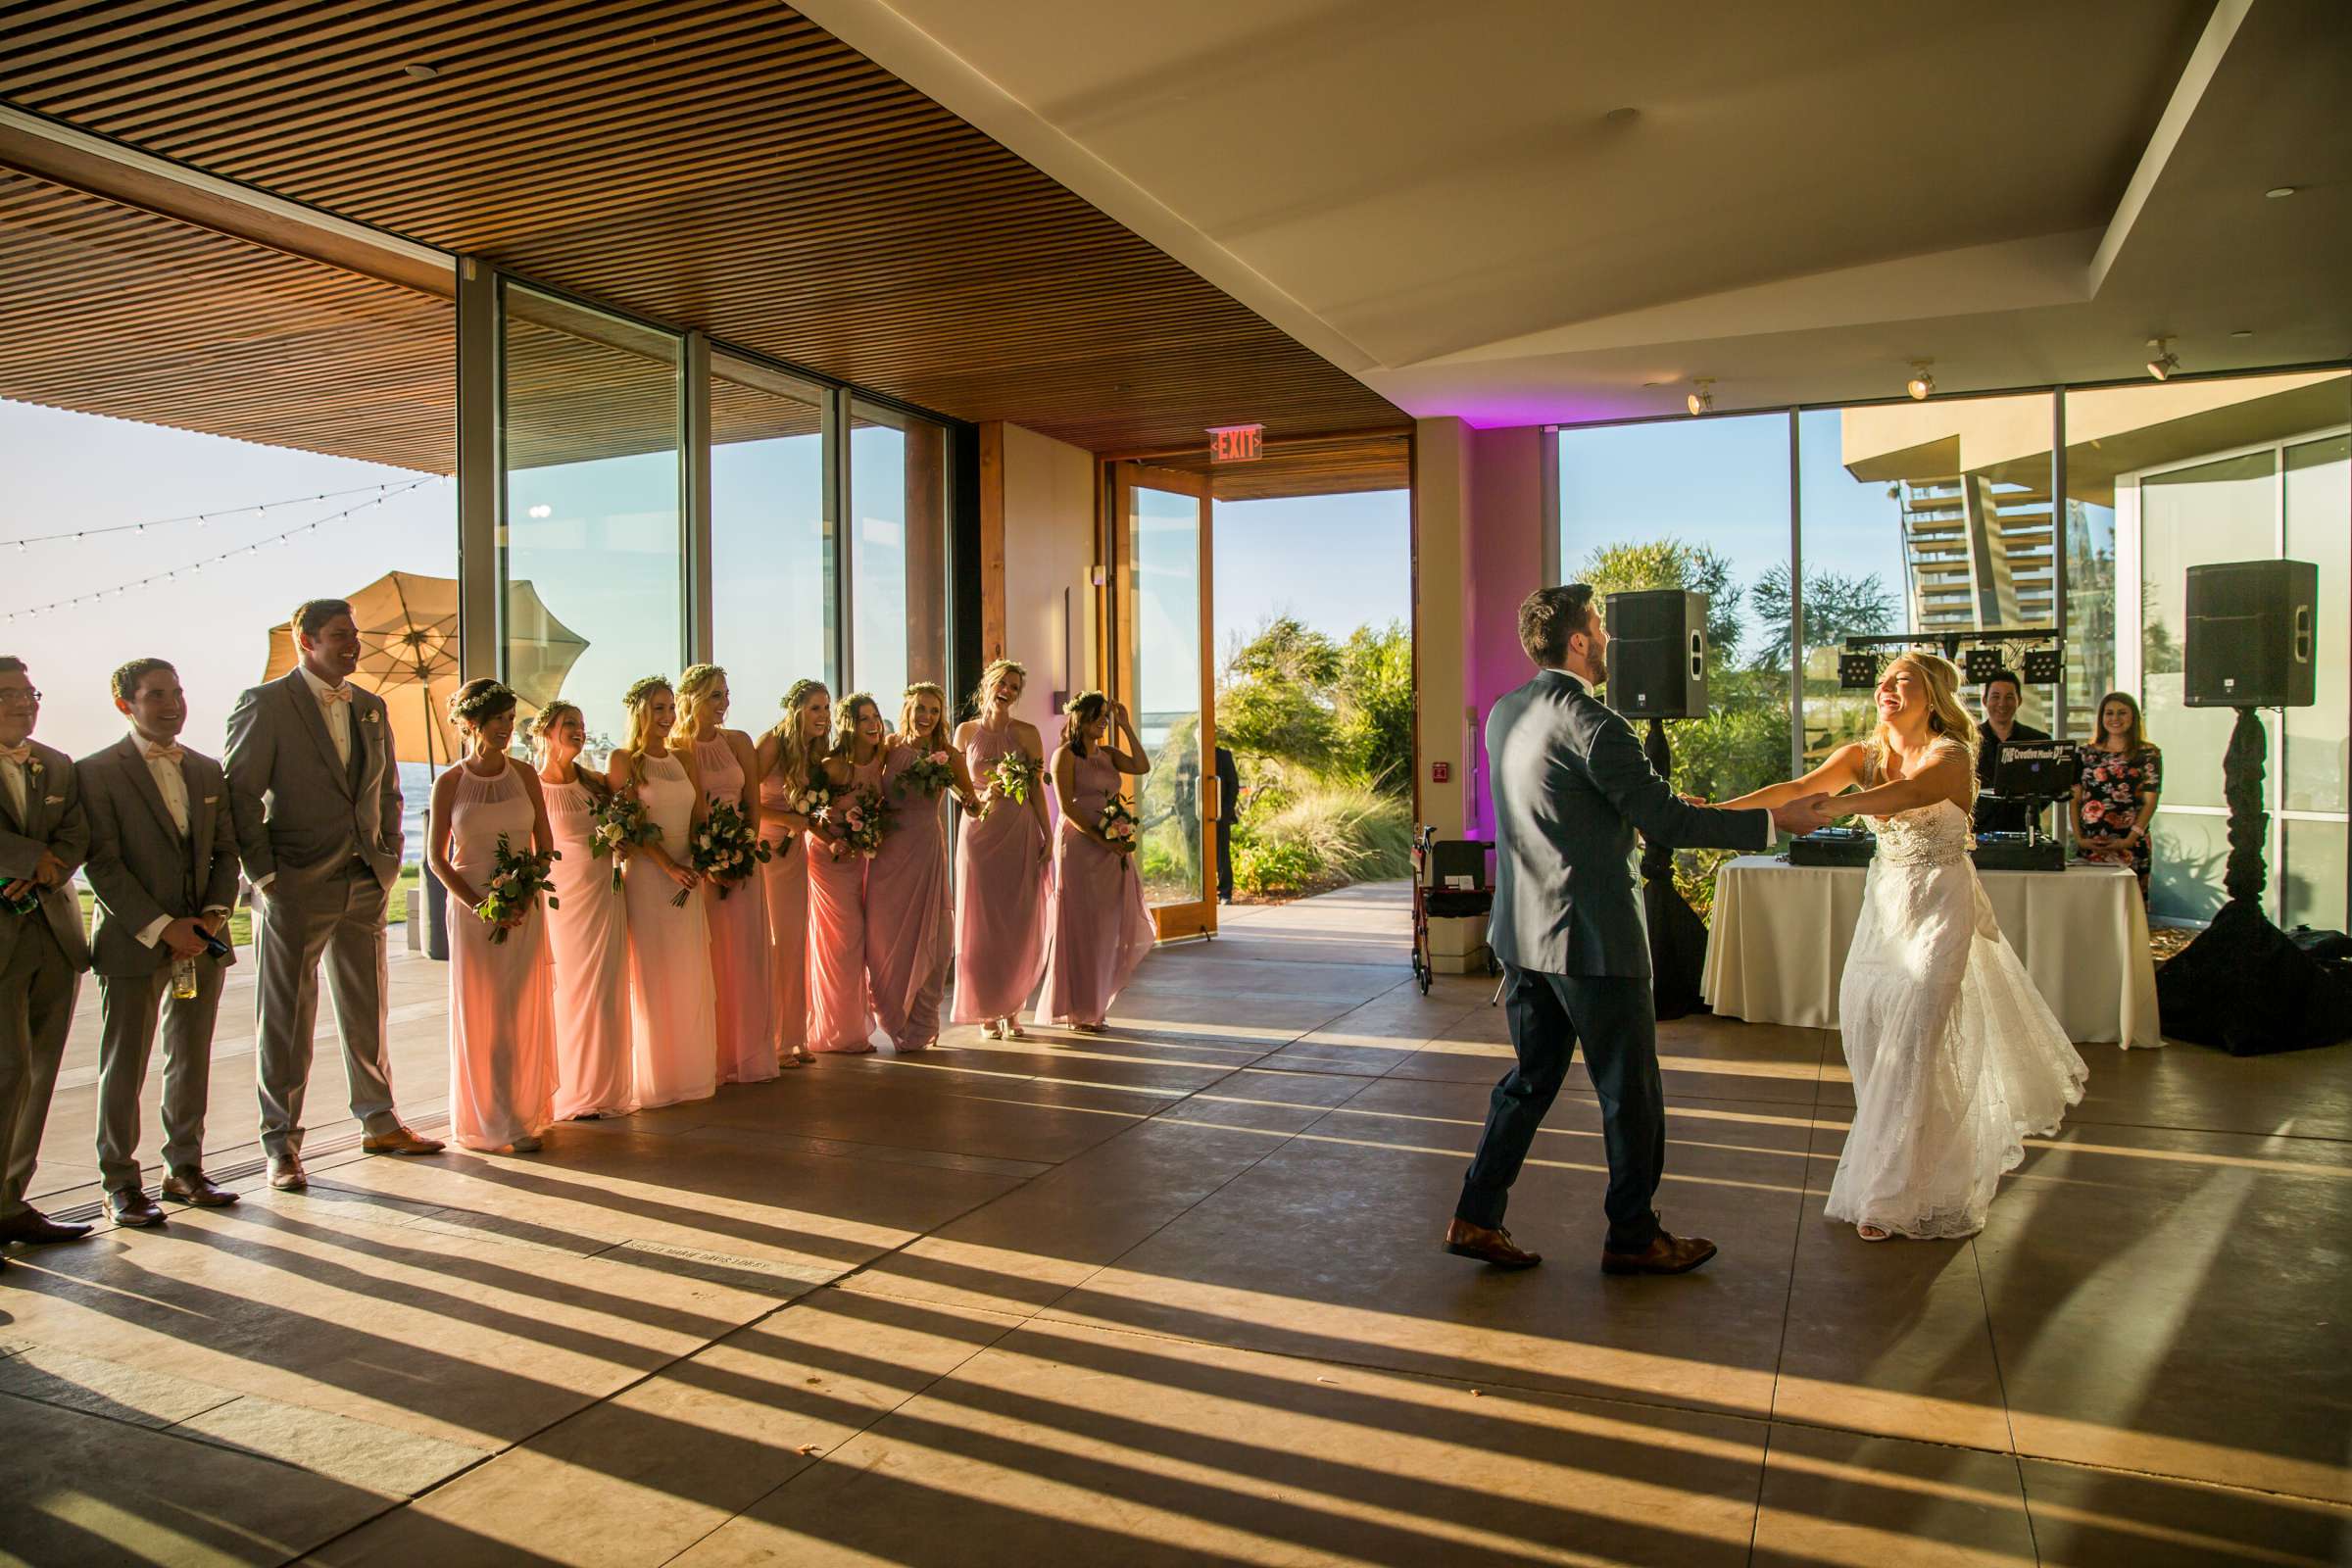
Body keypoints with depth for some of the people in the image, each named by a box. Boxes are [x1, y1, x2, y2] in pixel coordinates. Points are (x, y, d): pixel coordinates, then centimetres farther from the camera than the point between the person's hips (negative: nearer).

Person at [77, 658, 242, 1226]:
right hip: (132, 942, -5)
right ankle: (121, 1183, 12)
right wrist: (161, 927, -16)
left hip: (202, 941, 5)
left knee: (192, 1061, 11)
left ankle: (184, 1169, 22)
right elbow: (103, 864, -10)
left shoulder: (208, 771, 13)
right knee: (124, 1066, 2)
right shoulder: (97, 772, -4)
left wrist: (215, 914, -4)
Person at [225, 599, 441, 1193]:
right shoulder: (265, 703, -5)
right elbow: (239, 792, -7)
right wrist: (263, 874, -10)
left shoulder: (371, 707, 12)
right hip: (296, 888, -5)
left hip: (366, 883, 5)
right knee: (287, 1017, 3)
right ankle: (281, 1144, 12)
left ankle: (379, 1122, 25)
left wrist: (390, 857, 9)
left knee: (368, 1010, 13)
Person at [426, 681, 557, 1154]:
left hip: (525, 911, 2)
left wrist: (527, 895, -8)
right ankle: (487, 1122, 13)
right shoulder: (449, 783, -2)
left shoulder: (524, 775, 4)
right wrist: (477, 905, -11)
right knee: (480, 1015, 3)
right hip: (472, 912, -2)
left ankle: (524, 1114, 17)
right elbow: (436, 857, 0)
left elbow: (545, 843, 7)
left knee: (525, 1011, 5)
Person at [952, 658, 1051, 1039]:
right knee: (982, 923, 1)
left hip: (1021, 833, 0)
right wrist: (981, 797, -13)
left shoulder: (1027, 733, 1)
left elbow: (1037, 788, 0)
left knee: (1020, 924, 0)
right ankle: (987, 1011, 11)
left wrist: (1048, 836, -5)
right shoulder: (966, 731, 4)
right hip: (980, 832, 0)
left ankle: (1012, 1010, 11)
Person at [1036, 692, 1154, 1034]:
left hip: (1112, 848, 6)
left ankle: (1093, 1005, 19)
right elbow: (1067, 807, -12)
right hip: (1079, 846, -6)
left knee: (1108, 926, 8)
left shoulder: (1109, 753, 13)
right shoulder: (1065, 755, -5)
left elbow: (1142, 767, -3)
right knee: (1081, 927, -1)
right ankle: (1078, 1011, 7)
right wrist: (1101, 840, -17)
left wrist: (1126, 726, -3)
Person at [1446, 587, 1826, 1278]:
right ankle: (1632, 1237, 22)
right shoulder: (1590, 721, -19)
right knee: (1632, 1093, 9)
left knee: (1531, 1078, 17)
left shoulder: (1503, 715, 7)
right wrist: (1775, 820, -8)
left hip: (1523, 934, 8)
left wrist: (1656, 803, 28)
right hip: (1593, 937, -8)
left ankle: (1476, 1218, 18)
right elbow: (1666, 820, -17)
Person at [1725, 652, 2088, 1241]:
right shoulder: (1863, 754, 2)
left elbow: (1907, 794, -37)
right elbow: (1797, 788, -13)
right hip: (1885, 897, 6)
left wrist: (1830, 807, -54)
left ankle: (1892, 1193, -2)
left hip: (1940, 901, -6)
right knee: (1861, 1014, 6)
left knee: (1912, 1036, -8)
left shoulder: (1950, 755, -15)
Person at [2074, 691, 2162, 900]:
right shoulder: (2087, 754, 12)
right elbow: (2075, 799, 9)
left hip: (2131, 849, -2)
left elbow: (2150, 802, -2)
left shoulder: (2148, 754, 4)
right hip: (2089, 848, 2)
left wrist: (2129, 840, -12)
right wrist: (2079, 838, -2)